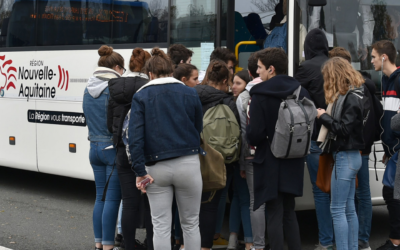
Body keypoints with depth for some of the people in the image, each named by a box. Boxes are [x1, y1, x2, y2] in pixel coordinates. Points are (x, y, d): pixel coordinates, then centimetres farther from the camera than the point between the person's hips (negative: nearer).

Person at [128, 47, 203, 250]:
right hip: (188, 164, 1)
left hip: (157, 168, -1)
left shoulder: (141, 96, 0)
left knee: (161, 226, 7)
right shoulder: (190, 94, 4)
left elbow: (134, 136, -9)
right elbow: (199, 129, 8)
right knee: (190, 224, 12)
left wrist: (140, 172, -9)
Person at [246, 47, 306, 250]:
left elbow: (255, 133, -19)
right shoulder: (300, 91, 2)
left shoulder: (260, 93, -15)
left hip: (270, 162, -5)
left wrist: (252, 141, 2)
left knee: (274, 214, 2)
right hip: (293, 162, 5)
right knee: (289, 212, 18)